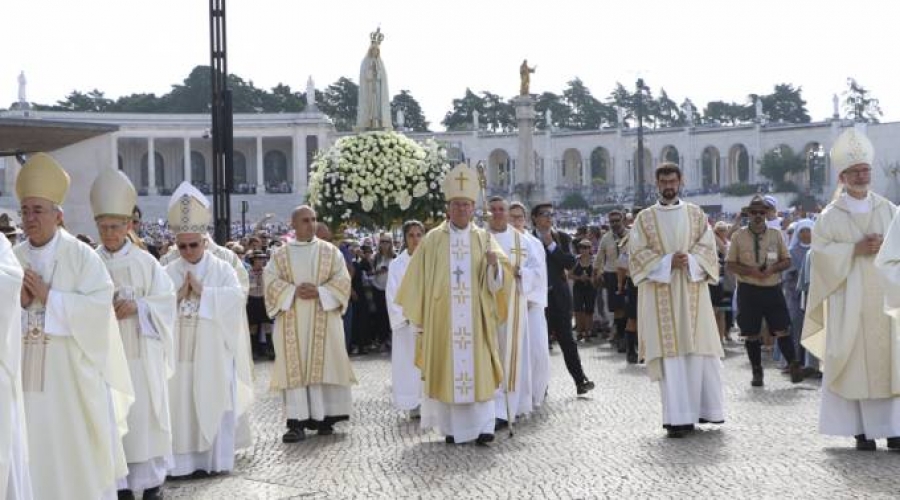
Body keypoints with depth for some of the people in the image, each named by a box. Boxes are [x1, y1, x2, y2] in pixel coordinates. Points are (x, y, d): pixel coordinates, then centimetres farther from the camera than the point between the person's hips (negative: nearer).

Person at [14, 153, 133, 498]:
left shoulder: (81, 256, -5)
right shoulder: (13, 259, 7)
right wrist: (18, 302, -12)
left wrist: (48, 297, -16)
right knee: (33, 451, 7)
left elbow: (99, 305, -15)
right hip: (26, 372, 4)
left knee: (79, 449, 3)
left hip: (71, 372, -4)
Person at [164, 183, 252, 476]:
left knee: (212, 403, 0)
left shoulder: (222, 269, 2)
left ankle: (214, 459, 6)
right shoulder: (168, 272, 7)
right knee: (180, 404, -1)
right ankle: (183, 460, 3)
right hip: (179, 351, 2)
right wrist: (178, 295, -15)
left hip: (212, 351, -2)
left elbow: (235, 298, -13)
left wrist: (202, 291, -14)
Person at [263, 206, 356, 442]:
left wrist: (319, 292, -14)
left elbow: (342, 280, 1)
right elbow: (271, 281, 0)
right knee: (294, 369, -5)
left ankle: (323, 418, 6)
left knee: (323, 366, -1)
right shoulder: (280, 254, 8)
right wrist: (294, 291, -16)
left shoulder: (330, 251, 8)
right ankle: (297, 423, -8)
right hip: (292, 322, 0)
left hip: (323, 320, 0)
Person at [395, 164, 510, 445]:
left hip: (475, 319, 1)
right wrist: (418, 318, -1)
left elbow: (498, 282, 0)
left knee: (478, 368, -2)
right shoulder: (433, 240, 3)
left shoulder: (484, 239, 6)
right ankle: (452, 428, 5)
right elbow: (418, 281, 2)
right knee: (446, 369, 0)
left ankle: (482, 425, 0)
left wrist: (494, 264, -21)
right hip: (442, 318, -1)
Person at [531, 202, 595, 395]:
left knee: (566, 339, -1)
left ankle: (580, 381, 2)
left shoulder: (562, 238, 7)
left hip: (558, 295, 0)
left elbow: (570, 263, -6)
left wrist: (551, 245, -10)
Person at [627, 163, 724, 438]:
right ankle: (677, 417, -5)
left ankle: (702, 408, 12)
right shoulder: (644, 218, 8)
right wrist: (667, 262, -12)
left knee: (699, 350, -1)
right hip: (660, 294, -1)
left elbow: (708, 247, 6)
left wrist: (690, 260, -14)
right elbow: (637, 253, 1)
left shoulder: (696, 214, 11)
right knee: (670, 353, -6)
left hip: (692, 291, 1)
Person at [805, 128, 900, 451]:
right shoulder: (830, 216, 3)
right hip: (849, 299, -2)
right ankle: (862, 430, 0)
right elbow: (821, 253, -4)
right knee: (855, 361, -4)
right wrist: (855, 249, -14)